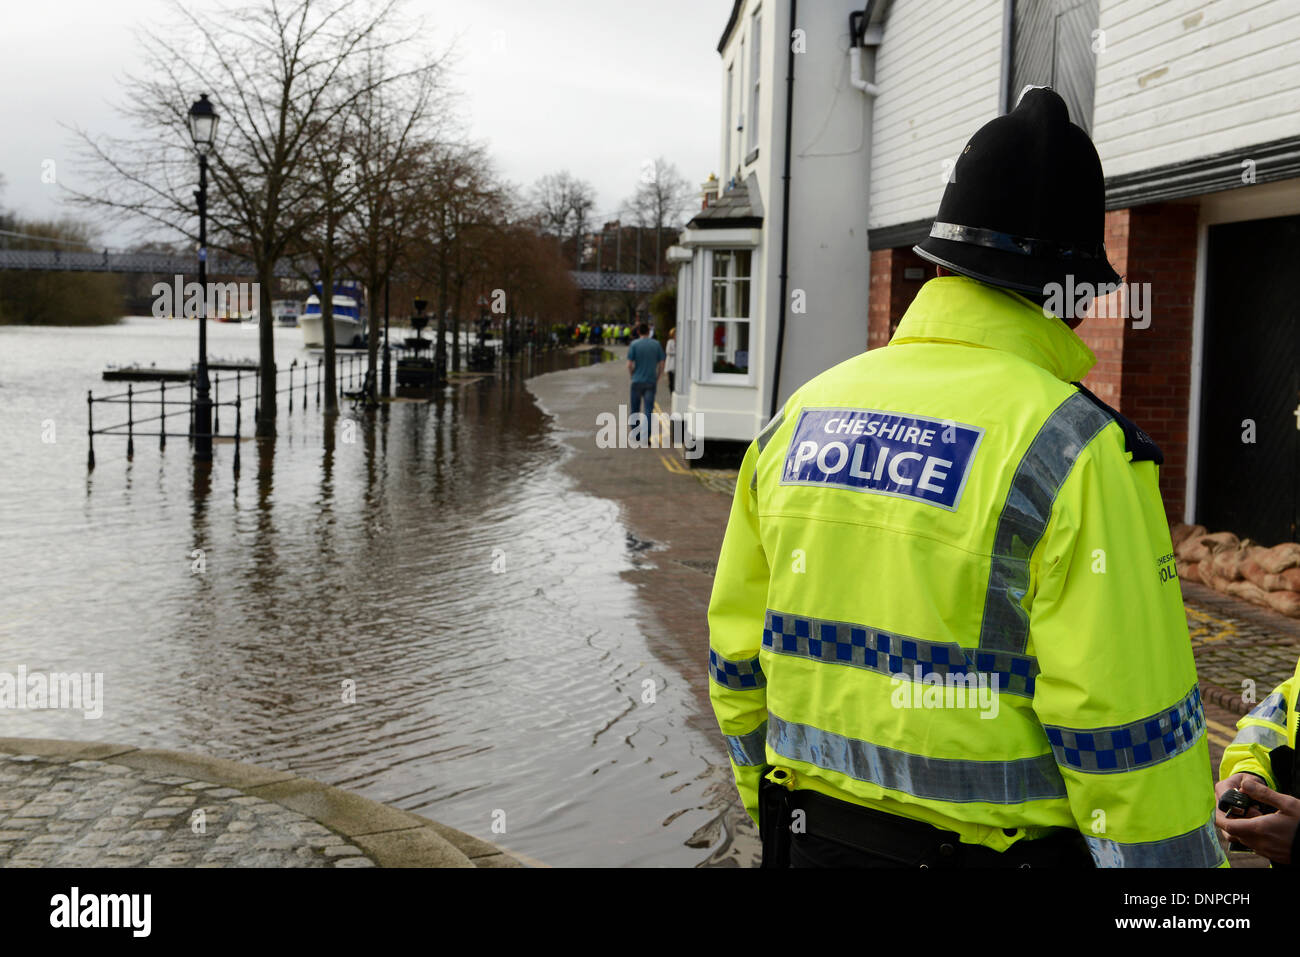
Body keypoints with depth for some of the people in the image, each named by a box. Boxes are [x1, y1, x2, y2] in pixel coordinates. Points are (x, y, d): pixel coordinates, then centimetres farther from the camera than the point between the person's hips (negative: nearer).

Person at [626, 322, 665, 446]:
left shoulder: (634, 345, -4)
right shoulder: (656, 345, 2)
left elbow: (629, 364, -8)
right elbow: (661, 364, 2)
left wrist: (632, 376, 9)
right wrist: (657, 379, 12)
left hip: (637, 381, -1)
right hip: (651, 382, 1)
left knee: (635, 409, 12)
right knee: (648, 410, 0)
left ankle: (636, 435, 17)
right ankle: (646, 437, -8)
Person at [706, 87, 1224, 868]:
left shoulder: (802, 416, 1)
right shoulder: (1076, 450, -16)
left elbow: (740, 656, 8)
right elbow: (1128, 734, -17)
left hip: (813, 834, 5)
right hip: (994, 846, -4)